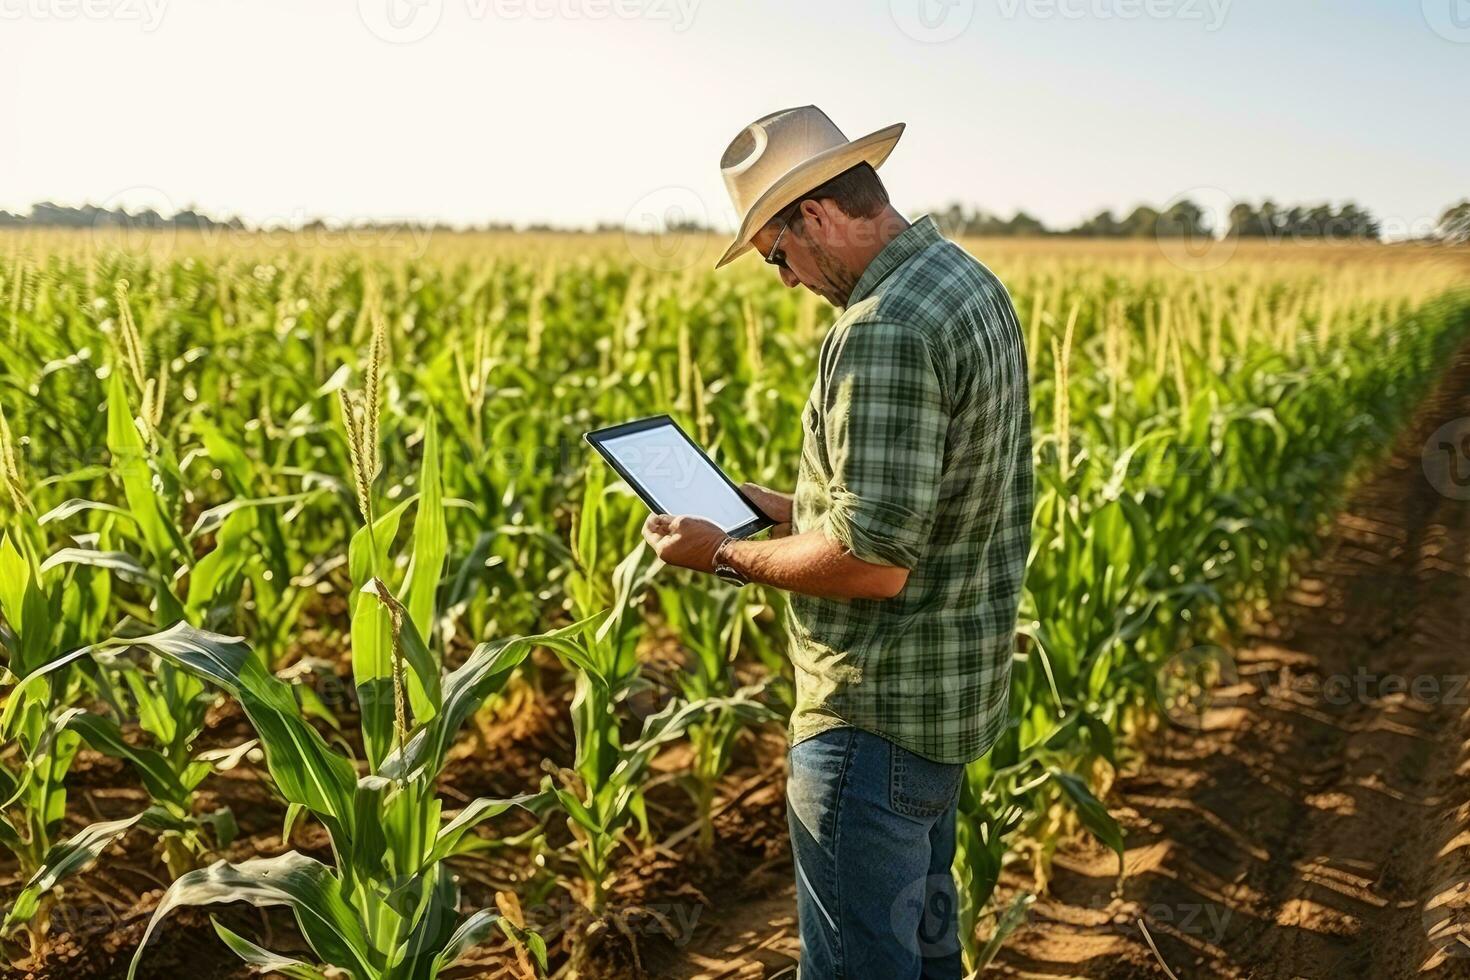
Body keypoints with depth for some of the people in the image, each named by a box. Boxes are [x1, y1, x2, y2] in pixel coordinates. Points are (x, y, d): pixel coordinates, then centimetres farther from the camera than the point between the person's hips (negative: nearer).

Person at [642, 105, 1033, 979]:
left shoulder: (885, 330, -26)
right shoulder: (969, 281, 7)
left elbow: (874, 564, -28)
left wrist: (727, 557, -14)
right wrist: (796, 511, 13)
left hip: (882, 711, -10)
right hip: (956, 687, 10)